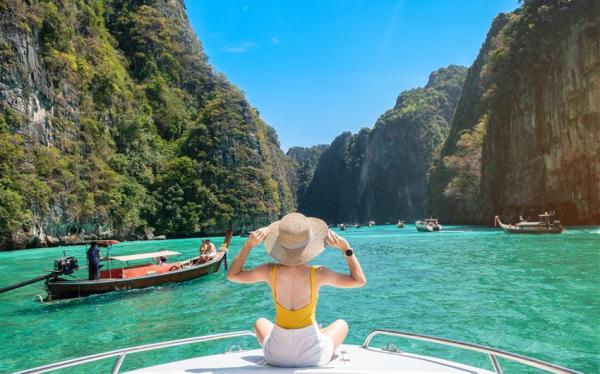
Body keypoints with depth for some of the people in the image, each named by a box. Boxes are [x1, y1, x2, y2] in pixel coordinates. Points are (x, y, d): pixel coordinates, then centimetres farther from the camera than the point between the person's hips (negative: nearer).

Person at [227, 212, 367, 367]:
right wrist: (345, 247, -12)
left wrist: (249, 244, -6)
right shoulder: (318, 274, -21)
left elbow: (232, 275, 1)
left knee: (260, 322, 35)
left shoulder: (270, 271, -17)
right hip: (314, 356, -1)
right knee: (341, 324, 29)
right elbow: (360, 280, -7)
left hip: (277, 355, 2)